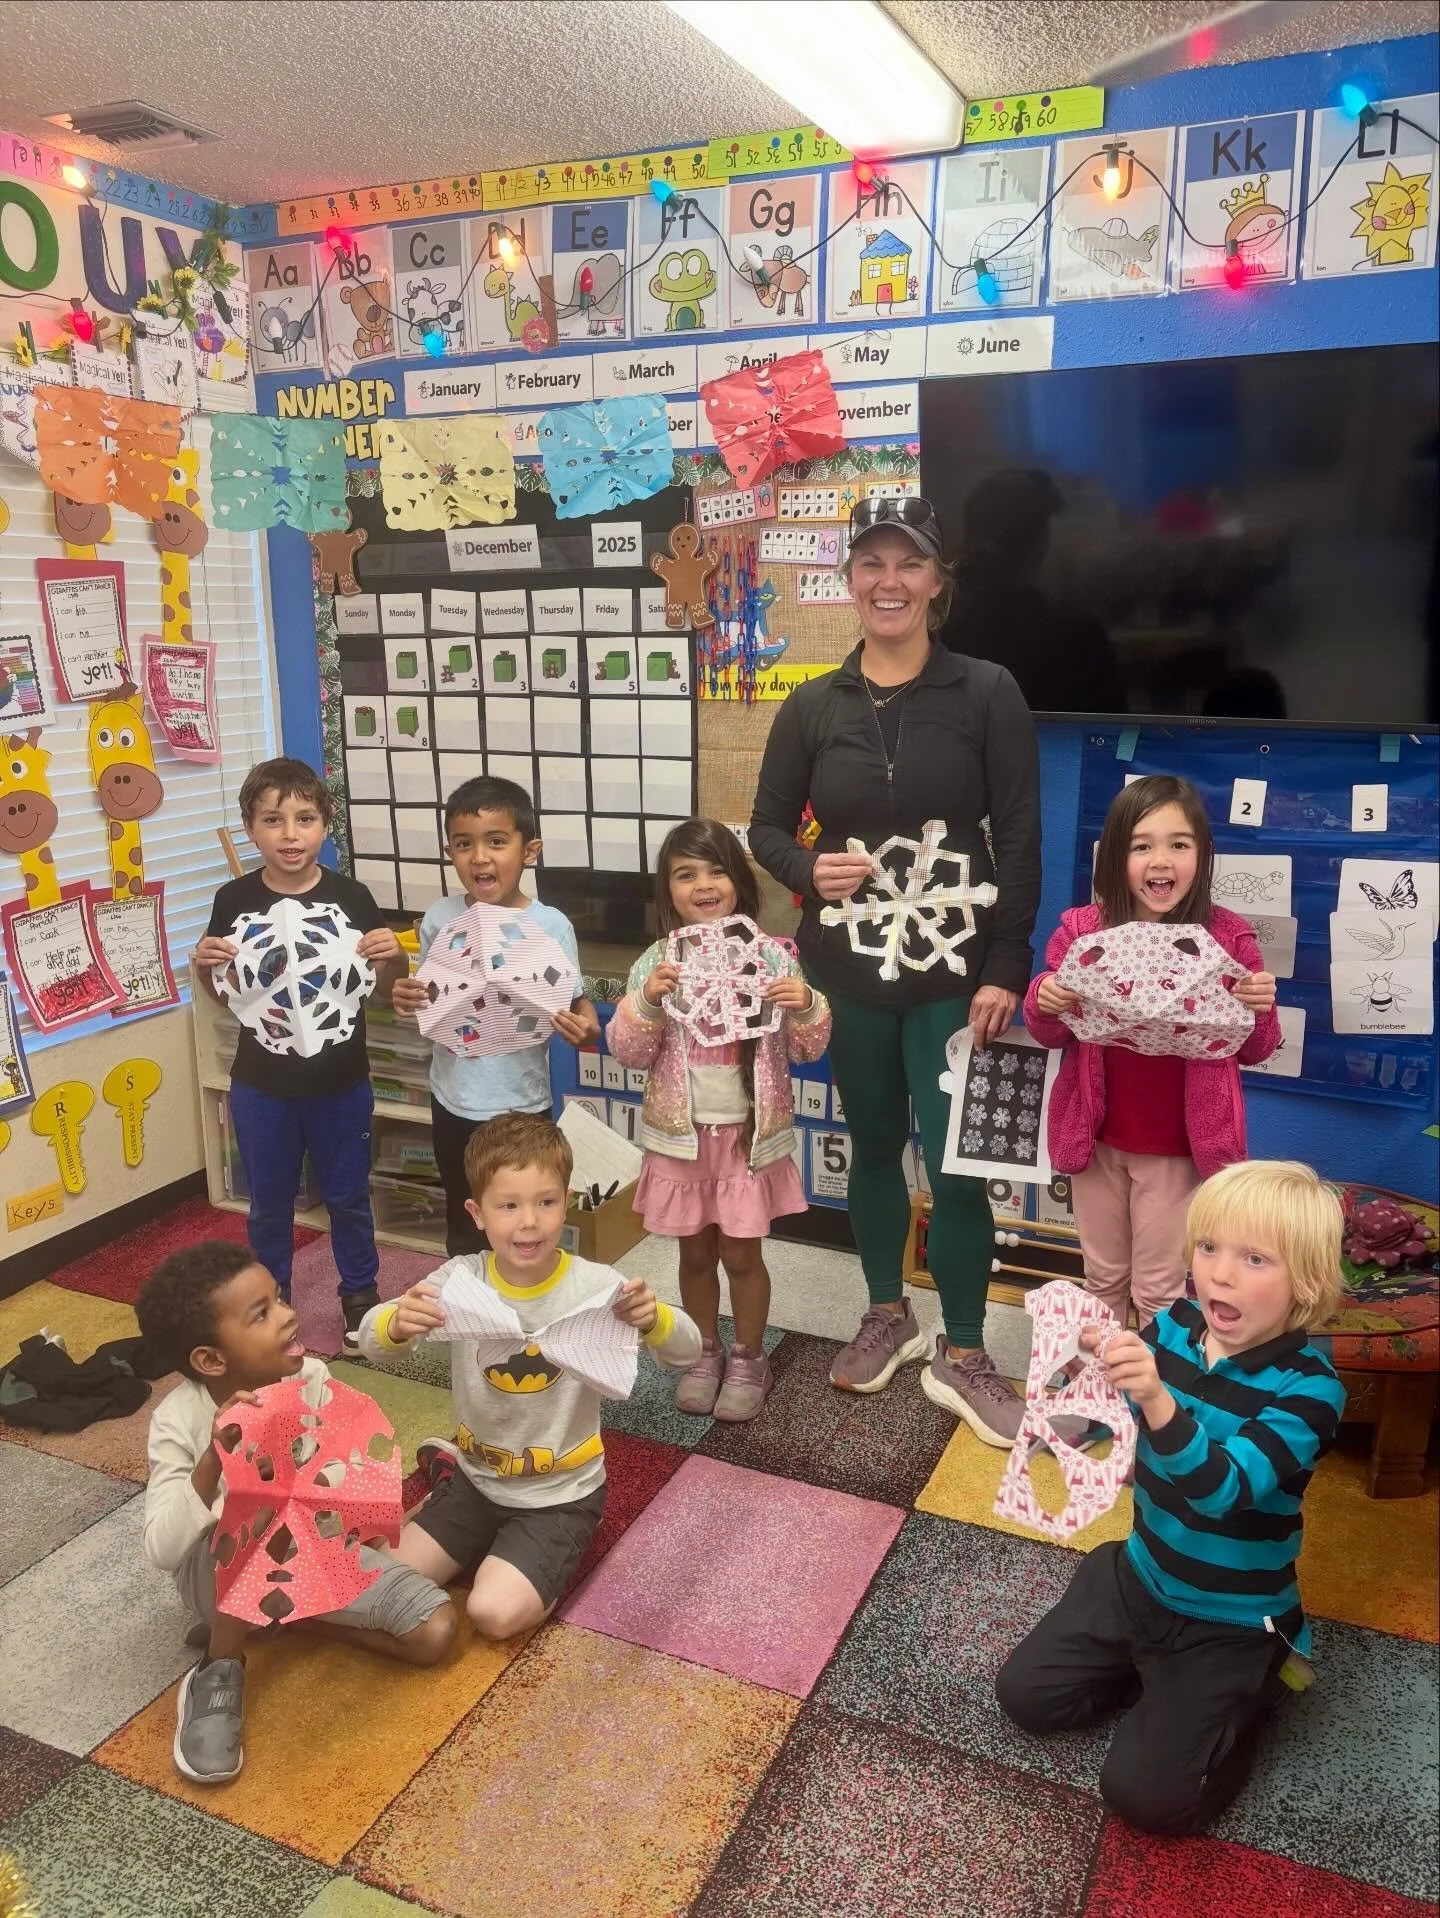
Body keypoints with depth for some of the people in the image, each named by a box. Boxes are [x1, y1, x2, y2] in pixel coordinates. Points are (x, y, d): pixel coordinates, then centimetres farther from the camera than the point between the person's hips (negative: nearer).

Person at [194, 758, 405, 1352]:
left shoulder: (351, 896, -10)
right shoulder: (234, 900, -7)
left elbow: (385, 990, 0)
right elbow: (219, 992, 6)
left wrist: (392, 958, -21)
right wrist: (204, 963, -14)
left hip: (340, 1081, -1)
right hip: (260, 1084, 1)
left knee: (348, 1196, 16)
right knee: (269, 1202, 18)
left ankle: (360, 1294, 37)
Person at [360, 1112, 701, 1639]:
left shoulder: (594, 1285, -20)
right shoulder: (462, 1279, -14)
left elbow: (687, 1353, -22)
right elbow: (372, 1347, -16)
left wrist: (653, 1319, -46)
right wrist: (397, 1323, -41)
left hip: (560, 1494, -3)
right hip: (477, 1479, 4)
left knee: (494, 1613, -19)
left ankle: (545, 1563, 13)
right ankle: (496, 1551, 24)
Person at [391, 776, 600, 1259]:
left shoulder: (552, 926, -15)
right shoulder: (439, 918, -5)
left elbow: (577, 1007, -6)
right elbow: (430, 1000, 8)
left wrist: (585, 1030, -28)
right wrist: (405, 998, -14)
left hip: (521, 1105, -3)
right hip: (453, 1100, 3)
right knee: (463, 1228, 22)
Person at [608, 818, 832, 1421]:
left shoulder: (770, 957, -7)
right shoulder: (657, 963, -5)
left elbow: (805, 1050, -1)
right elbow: (627, 1051, -4)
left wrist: (806, 1007, -21)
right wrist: (647, 1001, -21)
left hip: (748, 1132, -1)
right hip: (682, 1134, 1)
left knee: (742, 1254, 9)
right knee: (695, 1253, 16)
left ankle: (749, 1361, 30)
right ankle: (705, 1354, 35)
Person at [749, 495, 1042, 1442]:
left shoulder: (987, 693, -4)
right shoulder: (813, 706, 2)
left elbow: (1019, 840, -5)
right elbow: (768, 826, 9)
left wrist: (1005, 968, -11)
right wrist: (810, 870, -13)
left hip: (955, 969, -2)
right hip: (850, 969, 3)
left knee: (956, 1163, -1)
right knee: (874, 1145, 16)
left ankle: (963, 1356, 20)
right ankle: (889, 1315, 37)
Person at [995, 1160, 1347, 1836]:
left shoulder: (1309, 1387, -25)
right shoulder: (1173, 1328, -11)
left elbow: (1223, 1489, -38)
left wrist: (1156, 1400, -58)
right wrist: (1090, 1363, -28)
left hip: (1229, 1622, -5)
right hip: (1138, 1577, 5)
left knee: (1145, 1792, -6)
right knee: (1024, 1695, 7)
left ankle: (1259, 1679, 16)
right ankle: (1155, 1675, 26)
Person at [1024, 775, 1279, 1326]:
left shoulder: (1227, 937, -9)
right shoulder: (1081, 930, -6)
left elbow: (1253, 1052, 1)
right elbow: (1052, 1036, 5)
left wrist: (1261, 1009, -20)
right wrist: (1044, 1004, -17)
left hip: (1176, 1148, -2)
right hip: (1095, 1138, 2)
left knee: (1159, 1290, 11)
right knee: (1102, 1278, 20)